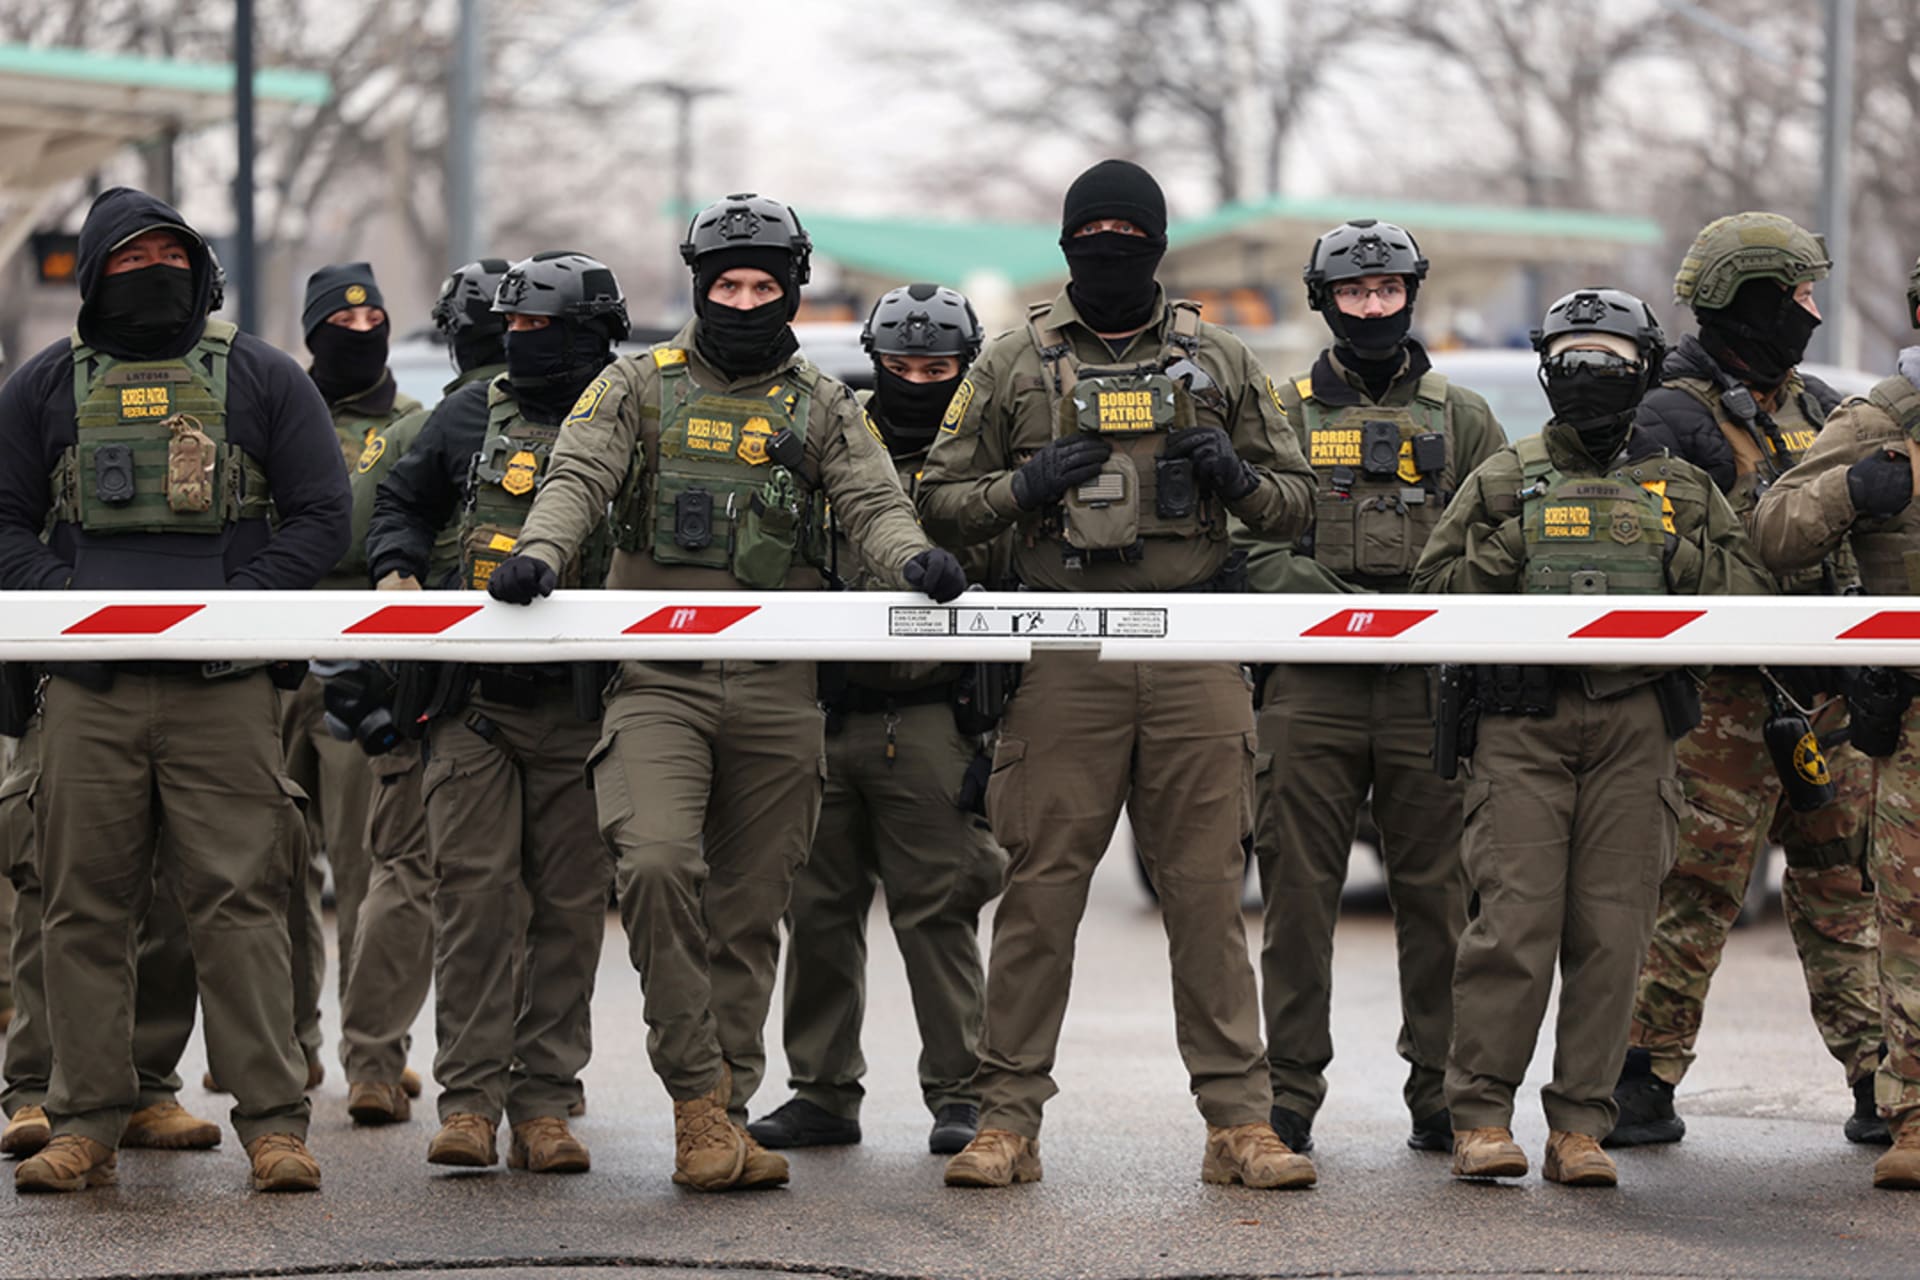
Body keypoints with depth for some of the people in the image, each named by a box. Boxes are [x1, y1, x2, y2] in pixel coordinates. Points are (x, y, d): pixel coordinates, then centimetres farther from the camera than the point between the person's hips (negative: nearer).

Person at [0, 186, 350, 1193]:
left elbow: (321, 517, 6)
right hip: (89, 687, 2)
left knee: (239, 905, -7)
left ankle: (274, 1124, -6)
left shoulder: (259, 379, 9)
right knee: (85, 909, 3)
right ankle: (86, 1126, 9)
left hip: (223, 686, -2)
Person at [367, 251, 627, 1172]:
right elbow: (404, 500, 24)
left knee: (569, 906, 1)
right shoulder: (474, 416, 13)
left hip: (580, 706, -1)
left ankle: (544, 1104, 6)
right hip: (476, 700, 2)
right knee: (472, 893, -6)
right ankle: (469, 1099, -5)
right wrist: (398, 569, 5)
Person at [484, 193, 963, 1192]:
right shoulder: (640, 387, 10)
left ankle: (725, 1113, 12)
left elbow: (871, 502, 1)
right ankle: (697, 1094, -14)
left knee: (748, 912, 4)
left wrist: (913, 556, -22)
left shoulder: (820, 407, 13)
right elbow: (578, 477, -2)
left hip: (775, 688, 2)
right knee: (657, 864, -23)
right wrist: (539, 550, -23)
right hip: (657, 682, -2)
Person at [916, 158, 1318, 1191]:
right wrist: (1026, 487, -7)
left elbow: (1294, 505, 17)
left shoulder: (1218, 362, 13)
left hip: (1195, 653, 1)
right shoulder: (1015, 365, 10)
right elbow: (940, 502, 11)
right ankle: (1007, 1120, 3)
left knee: (1207, 890, 1)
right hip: (1065, 661, -1)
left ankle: (1238, 1122, 3)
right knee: (1041, 888, -2)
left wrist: (1236, 476, -4)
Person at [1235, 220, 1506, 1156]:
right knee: (1298, 893, -1)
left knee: (1437, 893, 1)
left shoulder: (1461, 420, 14)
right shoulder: (1283, 415, 11)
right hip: (1310, 690, -1)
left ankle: (1443, 1095, 7)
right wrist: (1331, 604, -15)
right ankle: (1289, 1095, 4)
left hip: (1429, 690, 1)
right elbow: (1252, 542, 2)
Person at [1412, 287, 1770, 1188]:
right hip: (1523, 720, -2)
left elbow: (1743, 596, 11)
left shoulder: (1683, 489, 17)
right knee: (1515, 919, -10)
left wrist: (1677, 560, -3)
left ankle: (1579, 1126, 4)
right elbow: (1435, 589, 9)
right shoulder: (1503, 480, 13)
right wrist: (1504, 551, -5)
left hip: (1633, 725, 2)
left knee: (1611, 929, -1)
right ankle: (1481, 1115, -3)